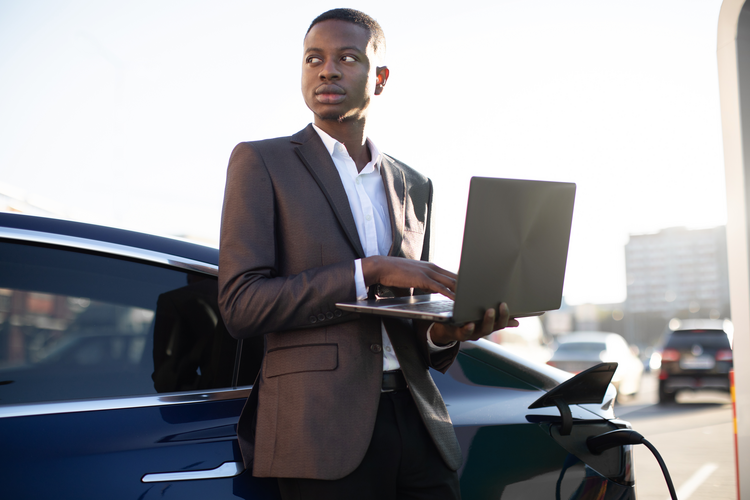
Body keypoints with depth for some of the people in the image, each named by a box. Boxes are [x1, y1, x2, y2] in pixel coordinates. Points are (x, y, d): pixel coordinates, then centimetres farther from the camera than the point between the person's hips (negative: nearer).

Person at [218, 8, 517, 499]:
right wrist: (369, 272, -15)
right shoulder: (261, 162, 1)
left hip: (416, 419, 5)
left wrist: (443, 332, -3)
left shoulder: (414, 185, 16)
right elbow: (240, 303, -10)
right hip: (326, 431, -4)